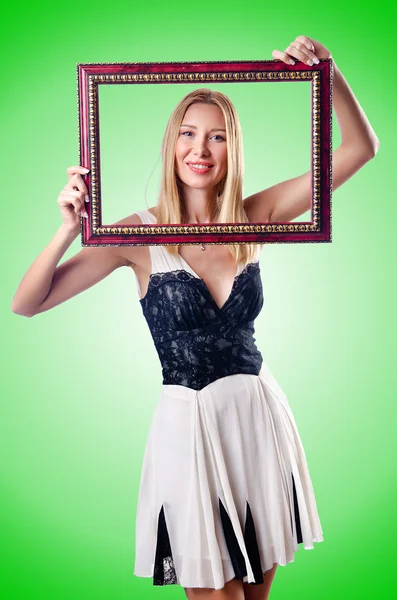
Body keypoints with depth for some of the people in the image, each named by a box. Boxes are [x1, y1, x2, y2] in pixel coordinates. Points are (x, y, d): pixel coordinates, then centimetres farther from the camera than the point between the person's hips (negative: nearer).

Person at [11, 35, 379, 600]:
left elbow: (361, 147, -1)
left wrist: (327, 70, -15)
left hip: (260, 414, 3)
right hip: (190, 424, -3)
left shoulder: (253, 217, 0)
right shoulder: (141, 233, -8)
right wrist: (70, 228, -25)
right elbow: (27, 303, -11)